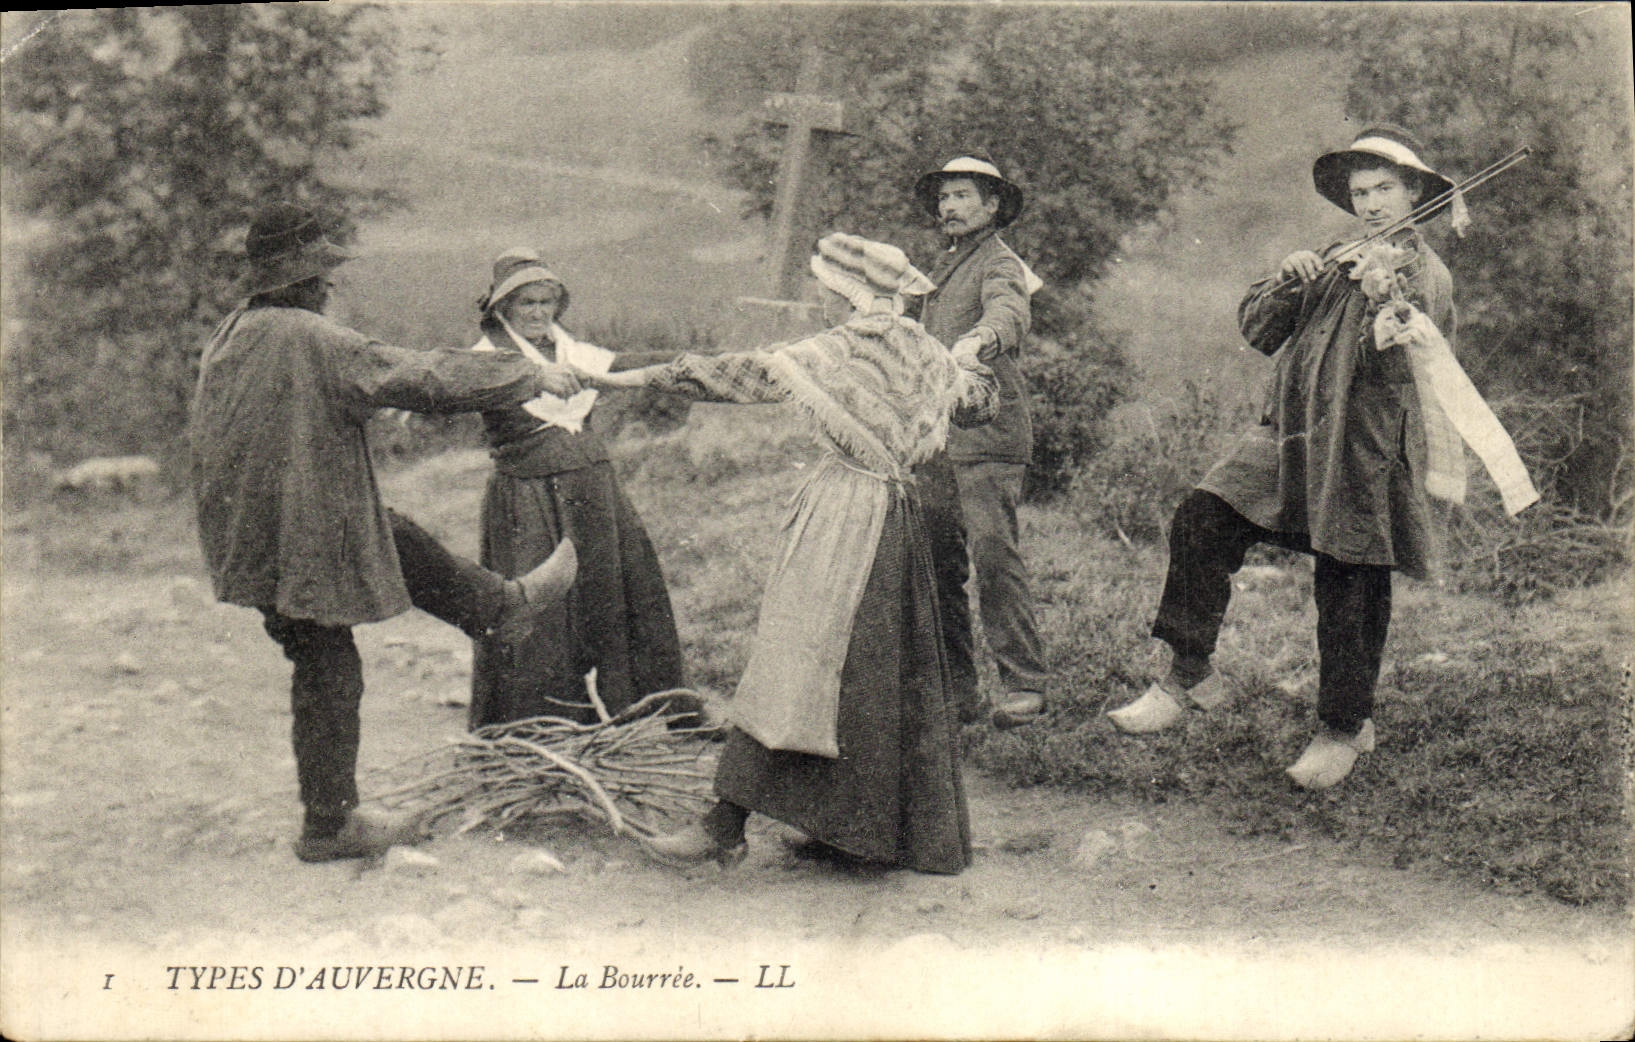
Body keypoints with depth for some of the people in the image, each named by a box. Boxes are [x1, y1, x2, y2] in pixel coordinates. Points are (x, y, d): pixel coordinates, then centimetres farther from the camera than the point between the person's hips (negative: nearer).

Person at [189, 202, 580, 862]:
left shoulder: (231, 335, 5)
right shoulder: (308, 339, -22)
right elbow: (420, 376, -20)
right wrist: (532, 377, -11)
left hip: (250, 529, 9)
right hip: (301, 541, -9)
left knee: (402, 542, 22)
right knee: (327, 672, 4)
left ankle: (505, 608, 39)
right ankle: (328, 825, 17)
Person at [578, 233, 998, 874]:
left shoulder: (843, 351, -11)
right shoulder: (928, 354, 10)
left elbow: (746, 375, -12)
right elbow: (980, 402, 26)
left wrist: (638, 378, -9)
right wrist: (970, 363, 49)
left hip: (844, 510, -8)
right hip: (897, 513, 8)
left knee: (793, 659, -9)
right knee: (887, 672, 13)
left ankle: (726, 826, -8)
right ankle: (881, 825, 22)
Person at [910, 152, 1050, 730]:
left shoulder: (999, 264, -3)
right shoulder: (942, 269, 24)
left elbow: (1010, 313, -26)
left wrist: (979, 340, -47)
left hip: (986, 429, -8)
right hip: (934, 438, 8)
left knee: (993, 552, -15)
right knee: (936, 561, 5)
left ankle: (1024, 684, -10)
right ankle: (954, 689, 13)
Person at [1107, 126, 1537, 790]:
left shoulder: (1423, 271, 0)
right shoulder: (1336, 263, 19)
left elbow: (1403, 358, -18)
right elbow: (1257, 330, 12)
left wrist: (1384, 296, -36)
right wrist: (1289, 279, -6)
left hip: (1366, 447, -5)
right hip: (1292, 430, 5)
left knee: (1351, 589, -1)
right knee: (1201, 519, -13)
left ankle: (1345, 728, 18)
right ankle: (1189, 674, -5)